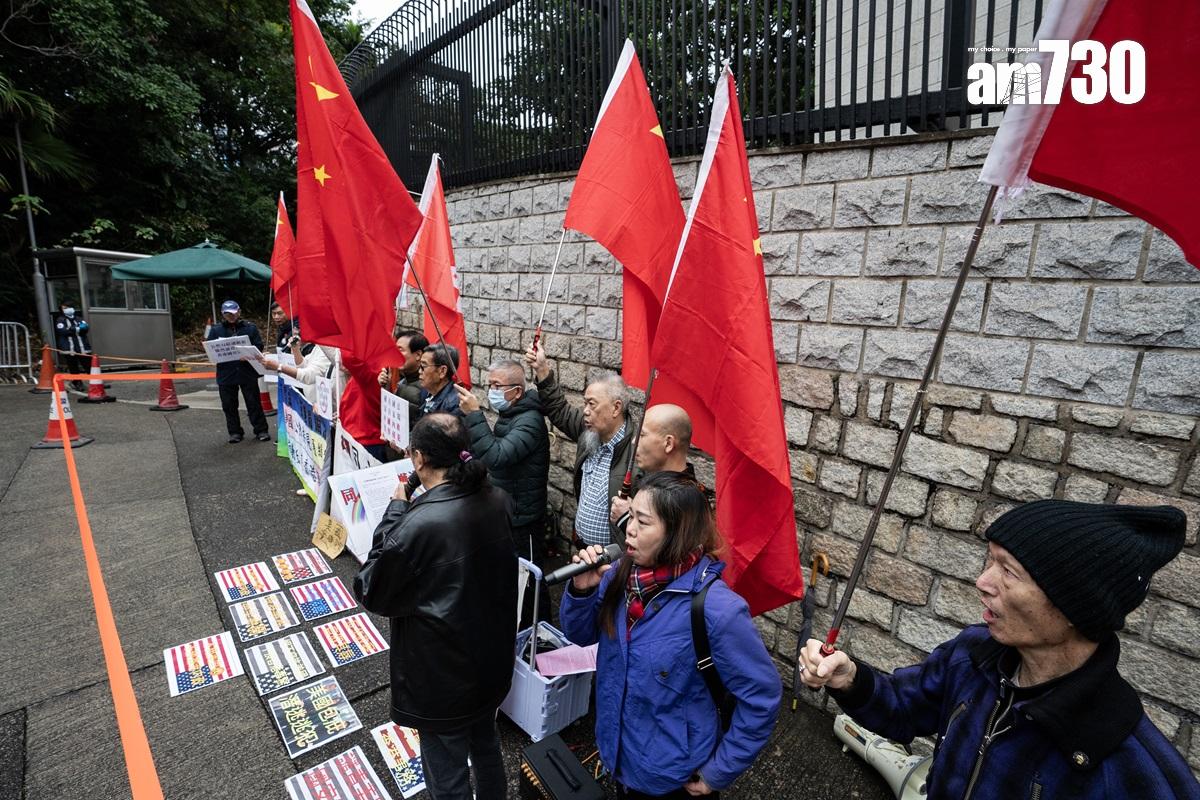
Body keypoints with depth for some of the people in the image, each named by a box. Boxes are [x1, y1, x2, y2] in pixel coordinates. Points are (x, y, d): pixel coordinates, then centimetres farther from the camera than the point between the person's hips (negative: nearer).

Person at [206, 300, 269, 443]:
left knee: (254, 403, 2)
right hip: (225, 374, 2)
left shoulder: (250, 327, 4)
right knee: (229, 405, 8)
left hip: (247, 373, -2)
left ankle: (261, 430, 9)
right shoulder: (216, 330, 8)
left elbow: (259, 347, -2)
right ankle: (235, 432, 19)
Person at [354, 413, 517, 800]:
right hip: (493, 656, 7)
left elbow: (371, 592, -15)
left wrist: (396, 510, -14)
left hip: (442, 672, -6)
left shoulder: (417, 526, -32)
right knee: (485, 743, 31)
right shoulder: (498, 501, -12)